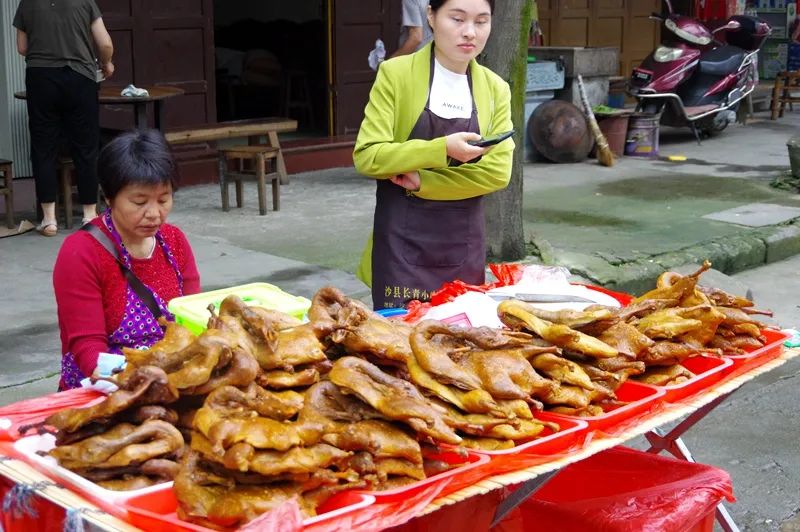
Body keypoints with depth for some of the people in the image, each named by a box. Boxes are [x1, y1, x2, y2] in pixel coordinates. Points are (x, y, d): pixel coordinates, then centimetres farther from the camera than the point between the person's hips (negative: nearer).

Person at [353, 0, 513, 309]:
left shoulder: (496, 89, 5)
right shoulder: (397, 74, -6)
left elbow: (498, 172, -4)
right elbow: (366, 156, -12)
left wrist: (423, 182, -15)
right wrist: (442, 150, -23)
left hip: (464, 244, 3)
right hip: (403, 241, -3)